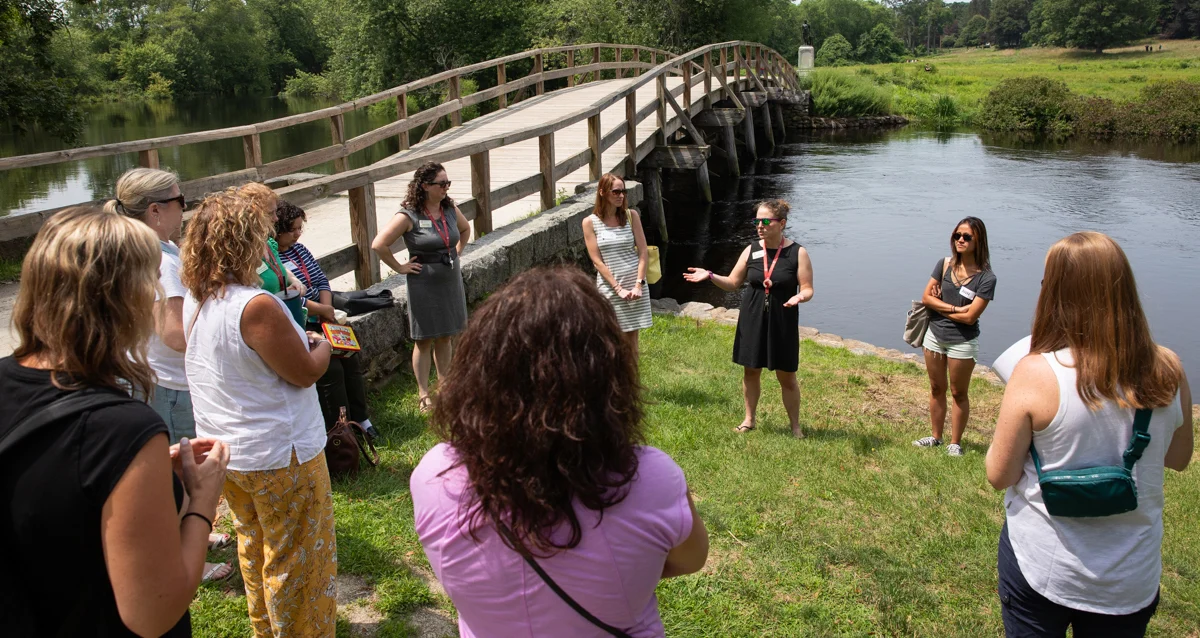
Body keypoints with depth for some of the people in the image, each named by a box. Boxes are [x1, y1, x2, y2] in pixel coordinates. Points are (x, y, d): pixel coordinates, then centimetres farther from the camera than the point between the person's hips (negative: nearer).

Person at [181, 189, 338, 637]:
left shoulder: (195, 300, 0)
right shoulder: (256, 306, -27)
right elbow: (306, 372, -19)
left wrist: (299, 341, 11)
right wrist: (323, 345, 0)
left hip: (225, 450, 9)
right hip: (279, 454, -9)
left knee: (254, 545, 25)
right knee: (298, 559, 9)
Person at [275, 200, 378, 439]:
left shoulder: (298, 248, 13)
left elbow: (321, 278, 14)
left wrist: (326, 307, -4)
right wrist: (322, 310, -14)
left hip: (319, 321, 8)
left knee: (350, 359, 1)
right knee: (331, 368, -16)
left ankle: (360, 418, 13)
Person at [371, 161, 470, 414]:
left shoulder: (450, 210, 3)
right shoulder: (409, 216, -16)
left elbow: (465, 229, 25)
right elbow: (379, 244, -20)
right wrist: (400, 267, -13)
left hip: (451, 279, 6)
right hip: (424, 284, -6)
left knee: (445, 336, 15)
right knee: (424, 339, 3)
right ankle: (423, 394, 12)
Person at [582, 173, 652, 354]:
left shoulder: (631, 215, 3)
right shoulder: (590, 222, -3)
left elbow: (643, 252, 1)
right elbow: (597, 261, -6)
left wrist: (639, 284, -10)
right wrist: (618, 289, -13)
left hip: (635, 285, 2)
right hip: (609, 287, -2)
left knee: (632, 338, 7)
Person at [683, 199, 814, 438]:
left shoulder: (797, 253, -8)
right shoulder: (751, 250, 2)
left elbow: (808, 289, -7)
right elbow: (733, 283, 9)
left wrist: (800, 296, -30)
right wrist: (710, 276, -7)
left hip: (782, 322, -3)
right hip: (752, 320, 3)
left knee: (786, 376, 4)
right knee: (750, 370, 12)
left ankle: (795, 425, 21)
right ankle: (750, 419, 30)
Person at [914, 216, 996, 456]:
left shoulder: (986, 278, -17)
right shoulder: (944, 264, -4)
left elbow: (969, 317, -21)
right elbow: (926, 297, -7)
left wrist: (939, 306, -10)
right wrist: (955, 308, -17)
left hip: (963, 343, -4)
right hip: (935, 336, 5)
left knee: (959, 393, 10)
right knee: (936, 389, 16)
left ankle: (955, 443, 23)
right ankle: (936, 437, 30)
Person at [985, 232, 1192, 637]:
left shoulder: (1037, 374, -23)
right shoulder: (1167, 371, -11)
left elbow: (999, 476, -14)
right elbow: (1178, 458, 6)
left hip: (1042, 569, -3)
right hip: (1132, 580, 3)